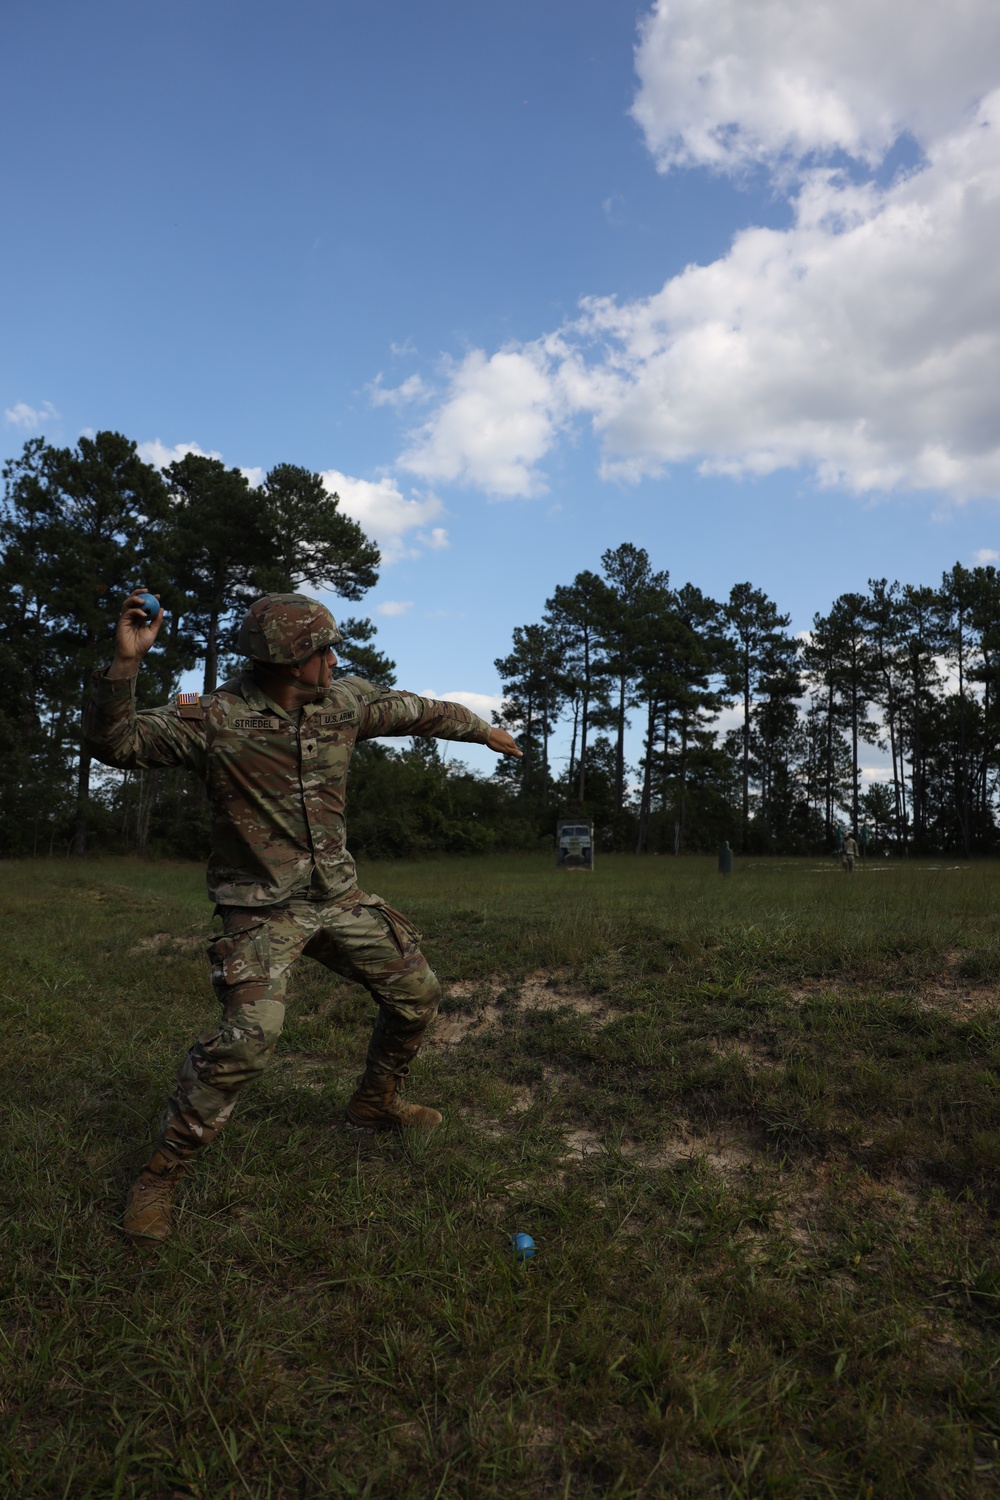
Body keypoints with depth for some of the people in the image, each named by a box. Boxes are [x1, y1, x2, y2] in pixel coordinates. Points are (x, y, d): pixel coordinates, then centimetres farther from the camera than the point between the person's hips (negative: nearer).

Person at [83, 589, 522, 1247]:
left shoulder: (345, 701, -1)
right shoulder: (214, 718, -15)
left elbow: (418, 711, 14)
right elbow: (115, 741, -18)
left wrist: (485, 729, 27)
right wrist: (126, 660, -33)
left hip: (340, 897, 6)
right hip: (263, 909, -6)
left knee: (417, 993, 12)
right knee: (248, 1034, -23)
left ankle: (376, 1102, 39)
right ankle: (160, 1175, -1)